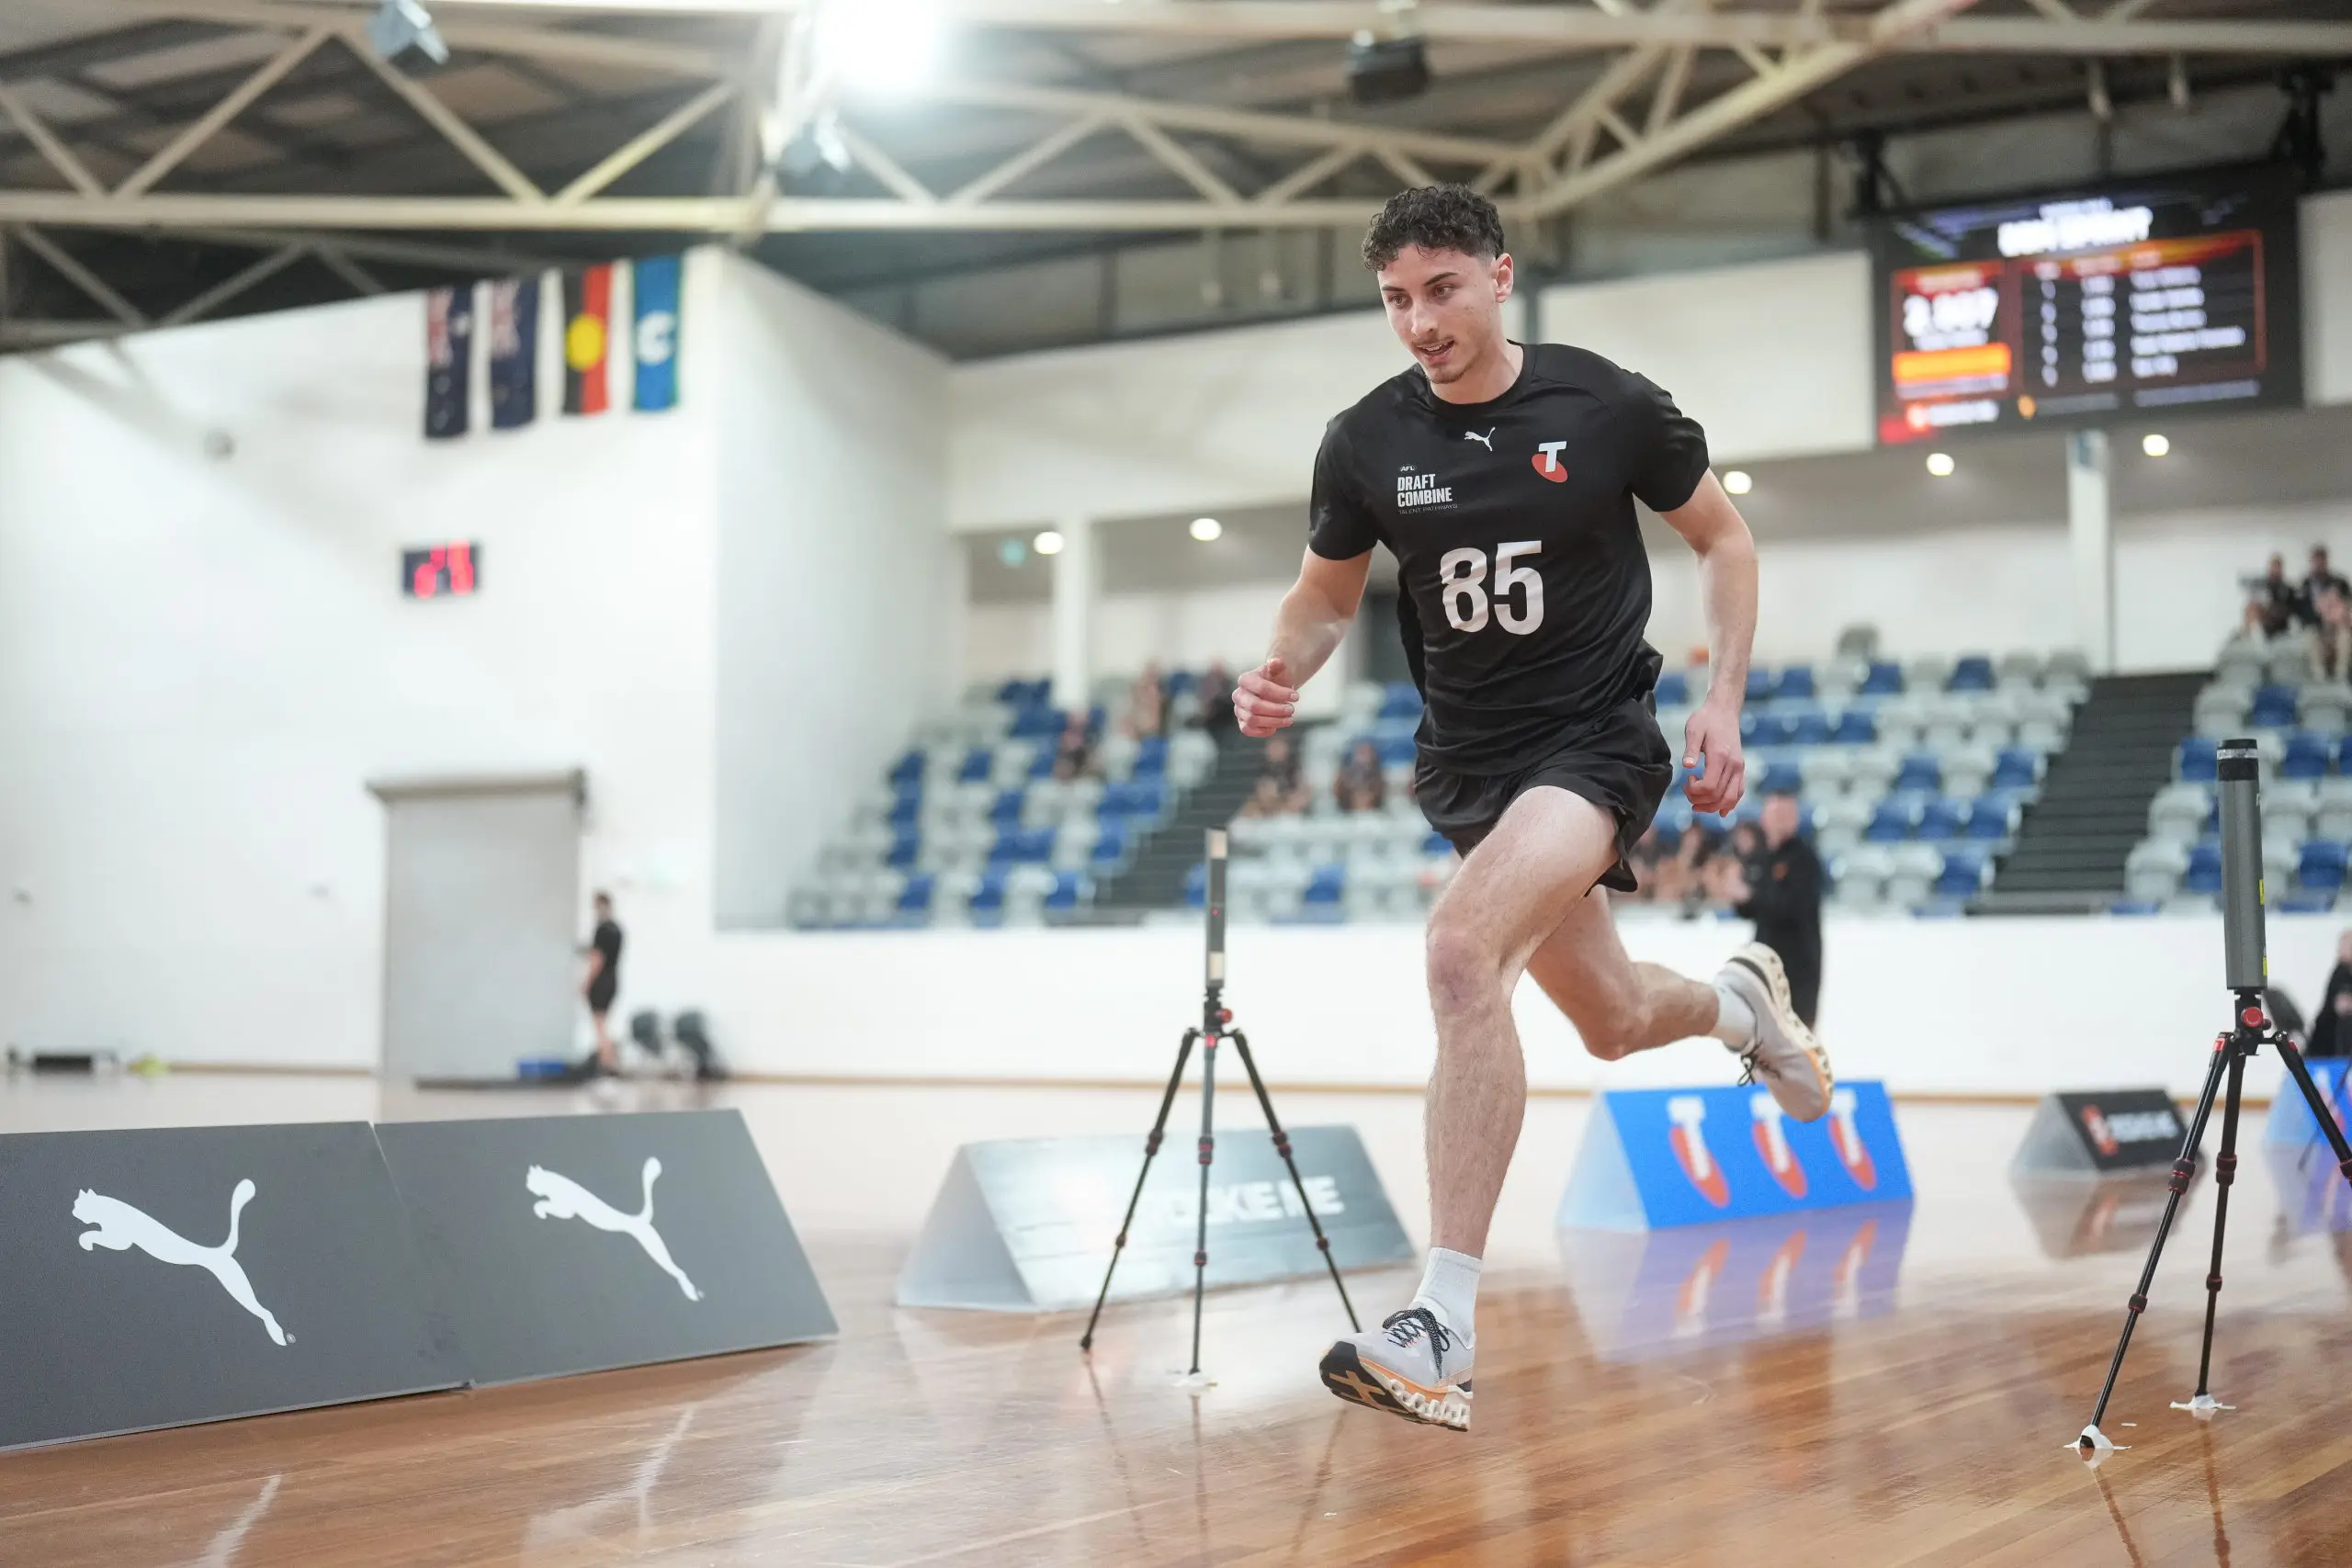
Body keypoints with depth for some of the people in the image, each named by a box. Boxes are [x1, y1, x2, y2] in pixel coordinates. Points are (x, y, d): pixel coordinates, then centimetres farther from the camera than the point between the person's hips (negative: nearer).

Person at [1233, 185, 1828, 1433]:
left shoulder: (1609, 408, -11)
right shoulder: (1365, 442, -4)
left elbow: (1722, 537, 5)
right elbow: (1326, 592, 11)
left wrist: (1723, 701, -4)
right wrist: (1282, 673, -12)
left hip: (1598, 736, -5)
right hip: (1465, 758, 5)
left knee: (1462, 952, -30)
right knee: (1612, 1022, 17)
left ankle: (1442, 1327, -29)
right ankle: (1741, 1001, 57)